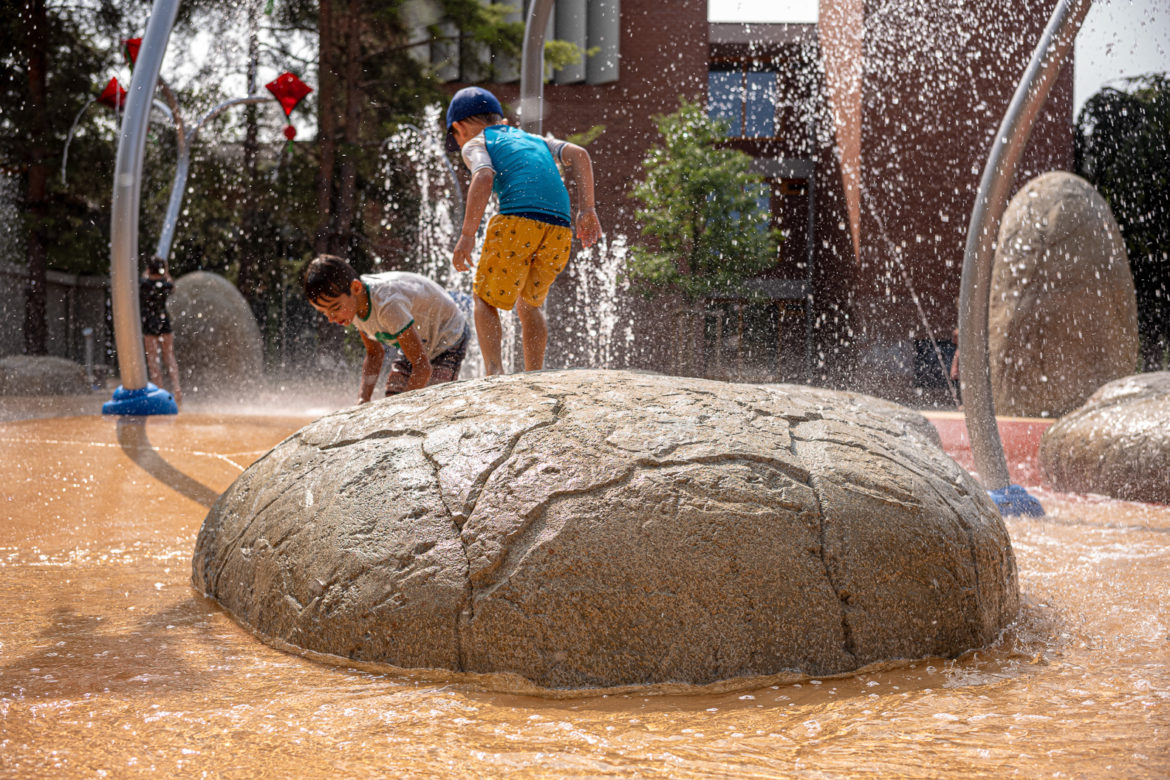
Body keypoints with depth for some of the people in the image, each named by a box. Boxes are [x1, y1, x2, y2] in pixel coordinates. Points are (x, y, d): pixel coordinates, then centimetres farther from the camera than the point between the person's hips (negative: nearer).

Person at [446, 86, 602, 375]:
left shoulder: (475, 143, 16)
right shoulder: (535, 139, 31)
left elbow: (484, 178, -6)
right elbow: (578, 154, 15)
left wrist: (467, 235, -10)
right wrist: (586, 210, 11)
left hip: (517, 220, -5)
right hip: (559, 228, 5)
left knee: (485, 300, 12)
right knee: (530, 304, 23)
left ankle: (493, 370, -7)